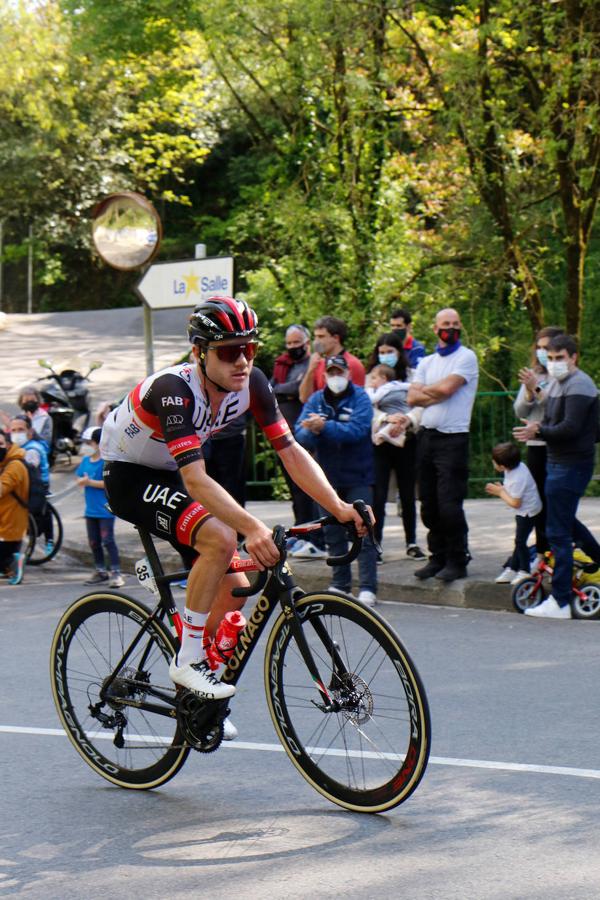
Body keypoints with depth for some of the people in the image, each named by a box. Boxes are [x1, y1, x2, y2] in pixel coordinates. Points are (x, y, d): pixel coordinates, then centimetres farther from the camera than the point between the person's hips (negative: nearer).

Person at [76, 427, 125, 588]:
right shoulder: (85, 460, 8)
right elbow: (80, 478, 13)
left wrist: (90, 482, -19)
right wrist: (82, 481, -10)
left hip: (105, 509, -8)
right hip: (91, 509, 8)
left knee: (108, 541, -9)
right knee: (93, 542, 14)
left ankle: (116, 573, -6)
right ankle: (101, 571, 26)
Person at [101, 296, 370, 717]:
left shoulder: (251, 383, -14)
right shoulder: (174, 389, -34)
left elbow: (291, 451, -12)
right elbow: (195, 479, -43)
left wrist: (340, 507, -25)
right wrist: (253, 527, -54)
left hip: (169, 474, 7)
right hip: (129, 476, -7)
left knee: (234, 590, -2)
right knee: (220, 538, -31)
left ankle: (196, 691, 18)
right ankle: (188, 660, -19)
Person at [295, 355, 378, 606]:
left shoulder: (360, 398, -4)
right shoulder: (316, 400, 8)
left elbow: (356, 430, -20)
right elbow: (301, 435, -1)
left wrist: (325, 427, -27)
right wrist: (312, 432, -23)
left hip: (357, 477, -4)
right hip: (328, 477, 4)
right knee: (333, 533, 9)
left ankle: (368, 588, -8)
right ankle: (340, 584, 19)